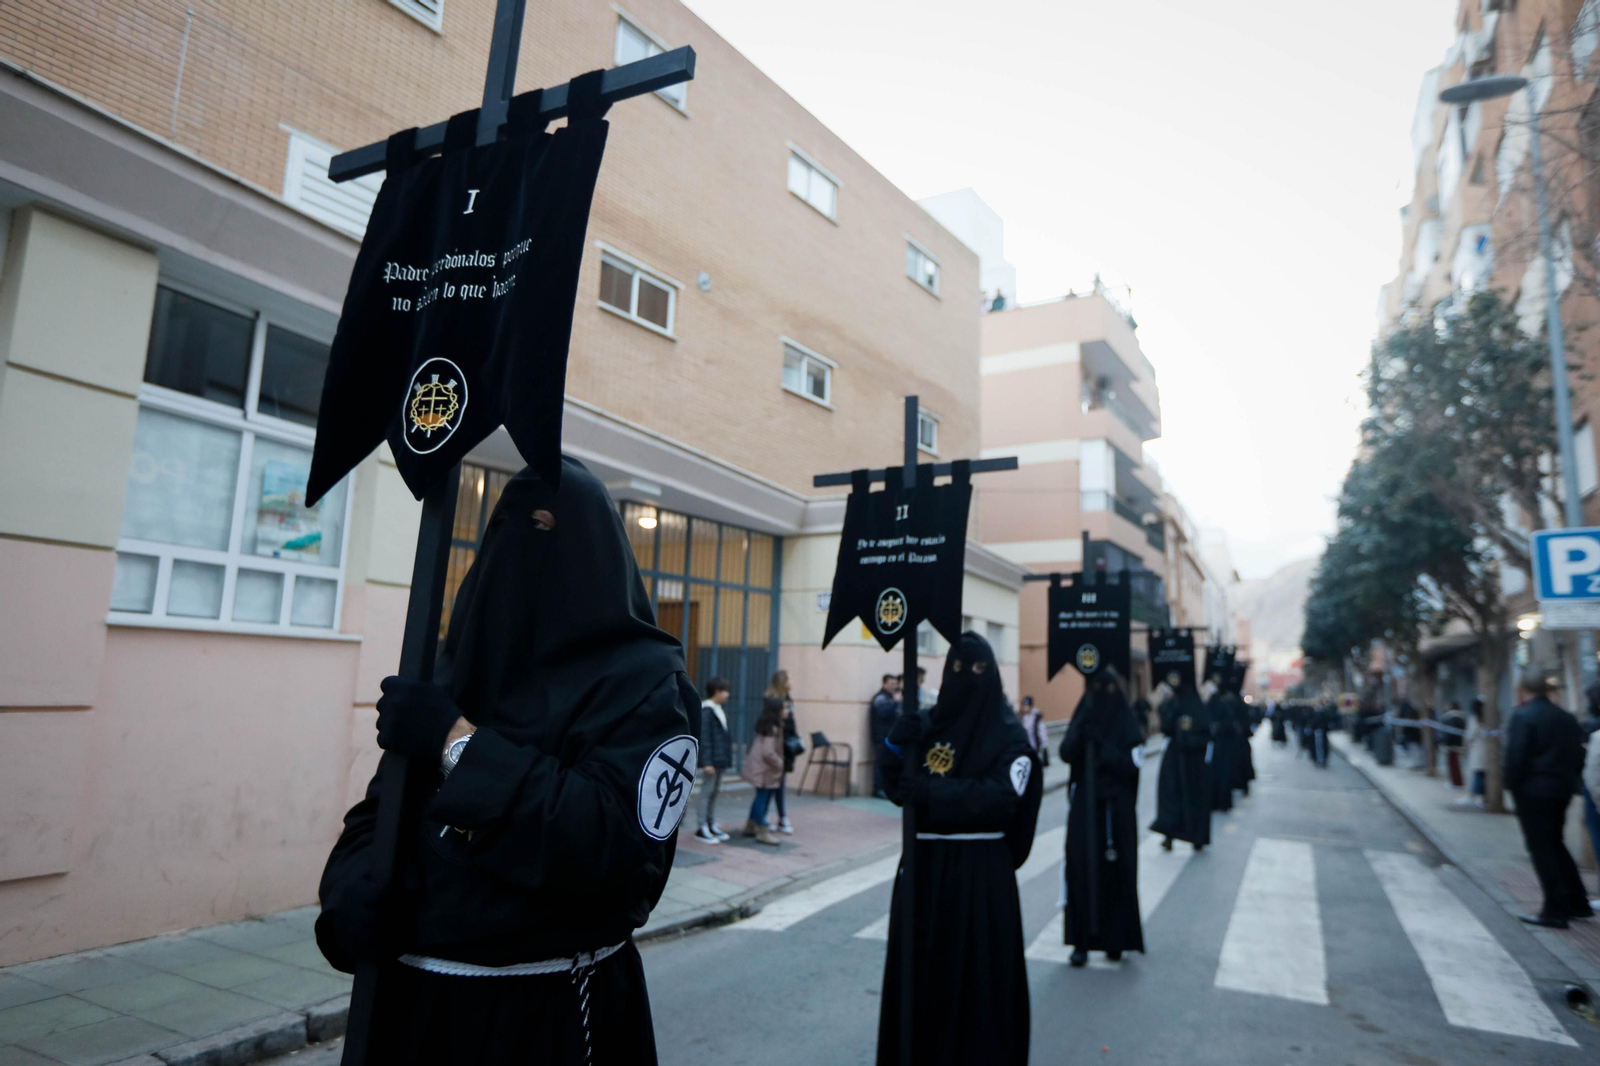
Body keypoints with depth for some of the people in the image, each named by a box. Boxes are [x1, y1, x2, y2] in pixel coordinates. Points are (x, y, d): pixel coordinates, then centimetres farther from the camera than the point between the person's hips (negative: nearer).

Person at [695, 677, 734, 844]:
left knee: (714, 792, 14)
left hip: (720, 759, 9)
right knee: (707, 792, -3)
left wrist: (727, 757, 15)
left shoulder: (719, 710, 14)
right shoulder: (706, 711, -15)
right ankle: (702, 828, 3)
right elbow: (704, 737, -19)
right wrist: (706, 762, -21)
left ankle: (712, 825, 22)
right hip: (711, 760, -9)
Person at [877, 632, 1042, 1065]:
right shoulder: (929, 726, 7)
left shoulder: (1009, 733, -5)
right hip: (923, 864, 4)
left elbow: (1001, 797, -19)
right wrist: (898, 744, -13)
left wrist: (930, 792, -22)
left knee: (976, 974, 4)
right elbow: (898, 787, 5)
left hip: (980, 872, -4)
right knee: (917, 969, 10)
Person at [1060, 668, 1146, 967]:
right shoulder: (1083, 718, 5)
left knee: (1115, 872, 2)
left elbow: (1132, 764, -11)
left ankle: (1115, 938, 16)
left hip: (1116, 810, -1)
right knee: (1081, 869, -3)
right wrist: (1082, 733, -24)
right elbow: (1065, 753, -7)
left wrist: (1101, 743, -21)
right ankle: (1082, 940, 3)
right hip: (1084, 808, 1)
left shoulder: (1127, 725, 0)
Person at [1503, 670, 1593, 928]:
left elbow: (1515, 757, -19)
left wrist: (1512, 786, -7)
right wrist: (1571, 782, 17)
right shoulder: (1566, 718, 9)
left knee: (1541, 849, -1)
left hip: (1533, 791, -8)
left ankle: (1555, 911, 2)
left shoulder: (1522, 716, -14)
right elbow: (1577, 754, 11)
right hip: (1562, 789, 8)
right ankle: (1577, 903, 26)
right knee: (1555, 844, 21)